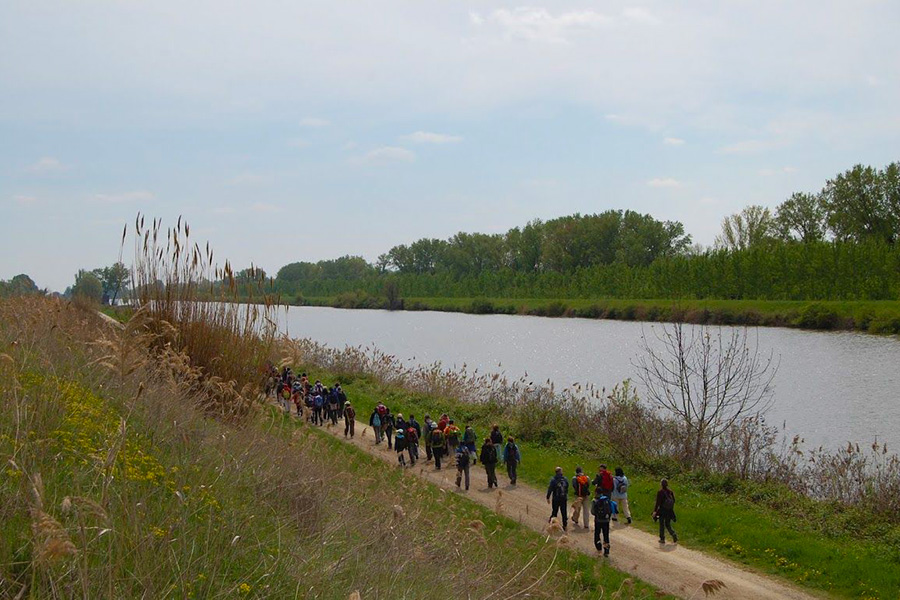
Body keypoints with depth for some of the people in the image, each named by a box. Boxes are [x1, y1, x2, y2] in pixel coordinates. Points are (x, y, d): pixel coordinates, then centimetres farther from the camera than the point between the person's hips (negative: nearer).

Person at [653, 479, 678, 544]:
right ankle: (674, 536, -3)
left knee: (662, 525, 10)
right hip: (669, 511, 5)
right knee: (668, 525, 15)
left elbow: (658, 502, -15)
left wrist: (655, 511, -9)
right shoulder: (670, 492, -1)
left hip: (662, 510, -5)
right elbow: (673, 500, 6)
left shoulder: (660, 492, -16)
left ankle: (662, 539, 16)